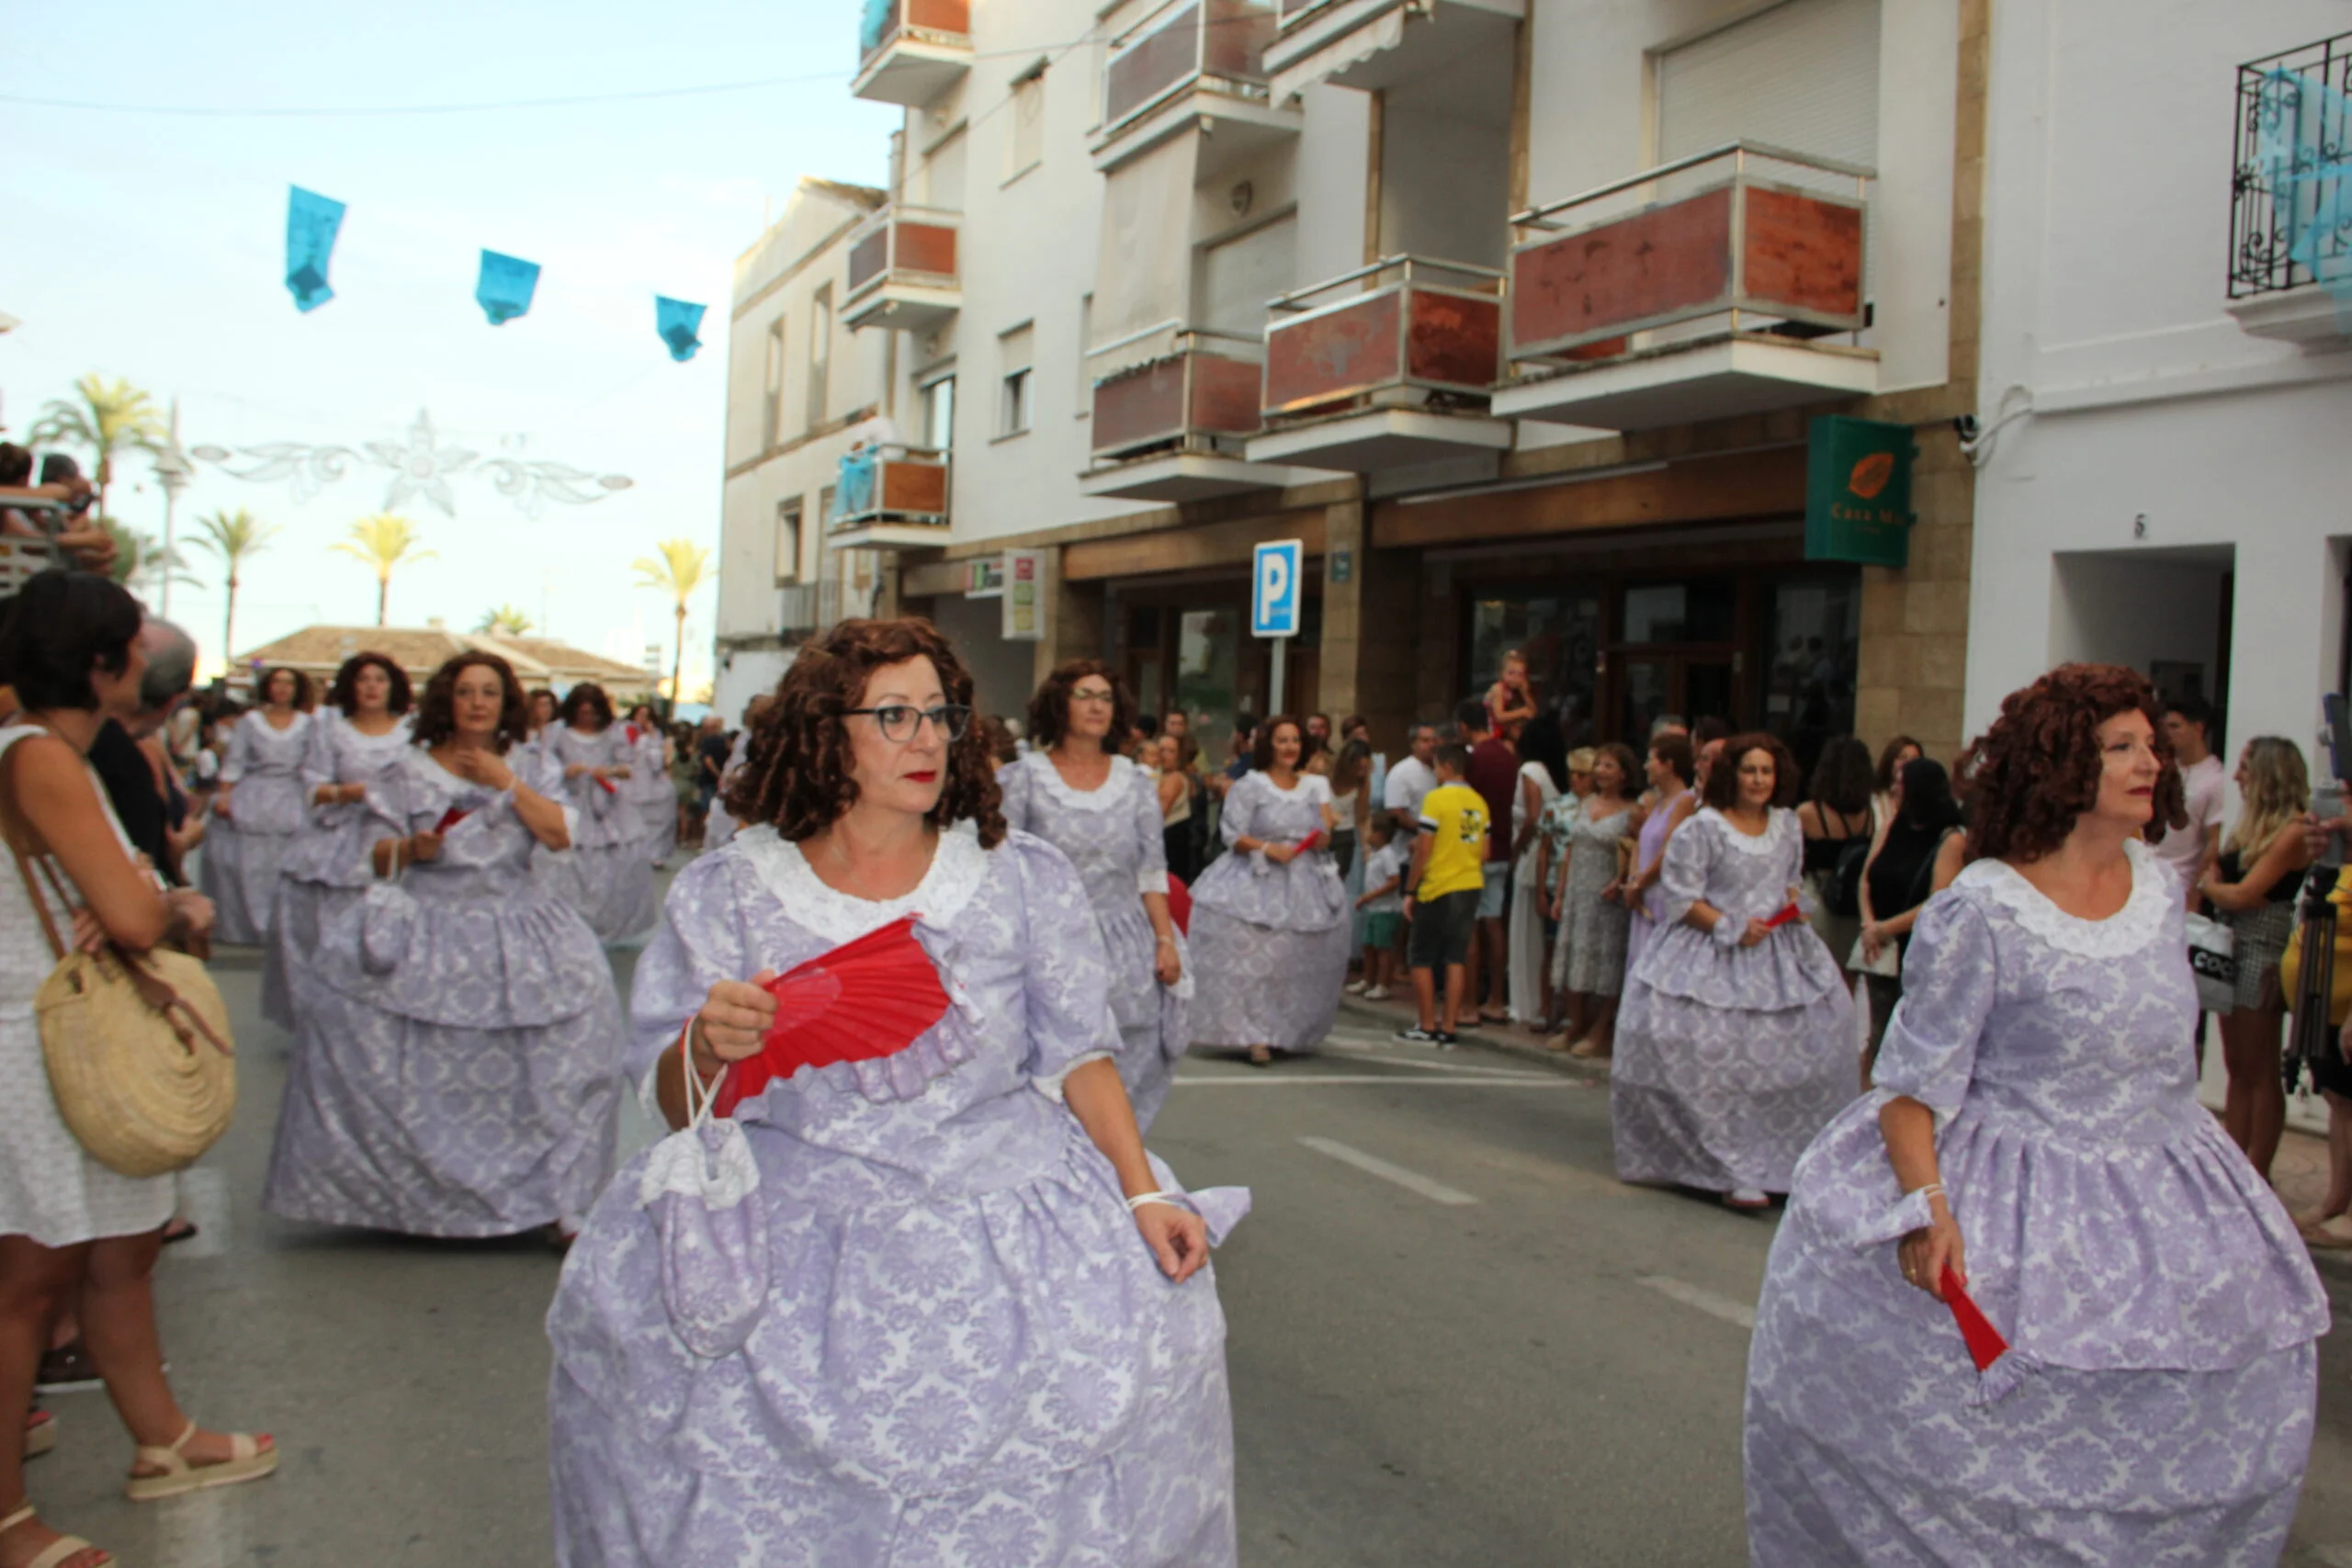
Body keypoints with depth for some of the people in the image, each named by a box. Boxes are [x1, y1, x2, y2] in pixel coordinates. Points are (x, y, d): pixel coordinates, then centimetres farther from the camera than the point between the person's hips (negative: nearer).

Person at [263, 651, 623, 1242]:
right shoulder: (414, 771, 7)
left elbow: (560, 834, -4)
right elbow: (379, 860, 7)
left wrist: (506, 781, -7)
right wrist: (411, 848, -13)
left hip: (515, 929, 0)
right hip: (428, 927, 0)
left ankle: (548, 1194, -9)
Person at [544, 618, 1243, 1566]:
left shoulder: (1023, 879, 4)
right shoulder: (725, 894, 2)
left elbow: (1077, 1054, 7)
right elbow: (677, 1106, 1)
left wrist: (1145, 1194, -4)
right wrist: (709, 1050, -22)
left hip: (999, 1213, 1)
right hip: (788, 1225, 0)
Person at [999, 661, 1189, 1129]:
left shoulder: (1135, 783, 11)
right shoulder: (1023, 778, 2)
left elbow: (1152, 872, 10)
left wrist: (1166, 940, 1)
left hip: (1125, 952, 3)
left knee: (1119, 1083, 3)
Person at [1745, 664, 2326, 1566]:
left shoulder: (2159, 889, 4)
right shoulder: (1979, 911, -17)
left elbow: (2165, 1045, 17)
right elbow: (1913, 1076, -17)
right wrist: (1926, 1203, -27)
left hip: (2159, 1197, 7)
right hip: (2016, 1207, -7)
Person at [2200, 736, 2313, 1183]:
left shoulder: (2292, 831, -13)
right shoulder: (2250, 825, 14)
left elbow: (2244, 895, -16)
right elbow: (2219, 878, 11)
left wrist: (2208, 886, 1)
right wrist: (2214, 884, -8)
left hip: (2264, 949, -8)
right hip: (2232, 946, 8)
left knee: (2260, 1071, 0)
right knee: (2237, 1069, 11)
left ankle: (2257, 1175, 9)